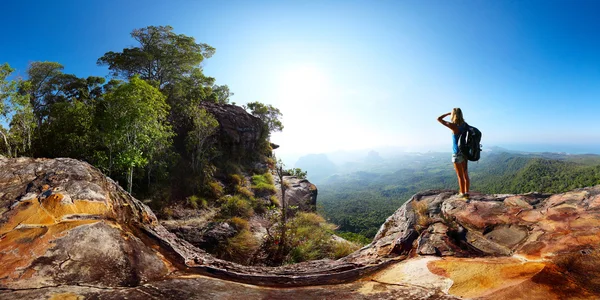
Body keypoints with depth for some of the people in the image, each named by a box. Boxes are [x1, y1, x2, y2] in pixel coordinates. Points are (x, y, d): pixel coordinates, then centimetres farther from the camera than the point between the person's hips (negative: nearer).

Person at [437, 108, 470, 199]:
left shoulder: (453, 126, -17)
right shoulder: (464, 125, 1)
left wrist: (448, 113, -1)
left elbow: (439, 119, -13)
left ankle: (462, 194, 13)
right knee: (465, 175, 15)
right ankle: (466, 193, 23)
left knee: (460, 176, 4)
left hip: (457, 153, -7)